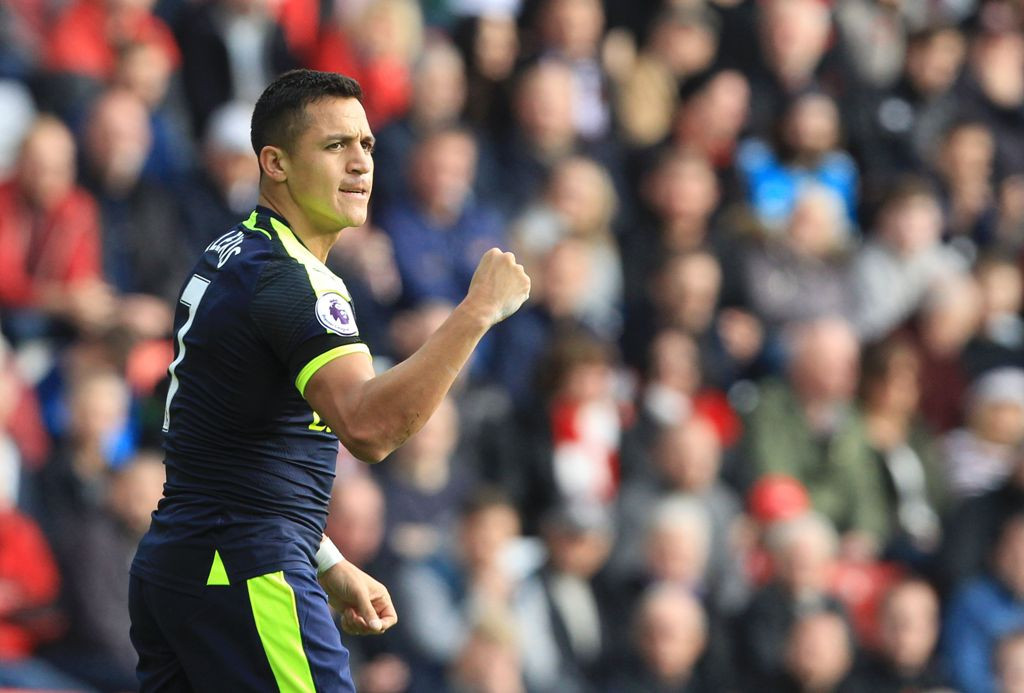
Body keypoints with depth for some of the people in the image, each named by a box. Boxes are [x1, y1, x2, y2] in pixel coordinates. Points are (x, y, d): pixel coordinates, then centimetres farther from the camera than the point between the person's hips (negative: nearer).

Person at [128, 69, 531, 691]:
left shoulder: (230, 258, 17)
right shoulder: (287, 277, -15)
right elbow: (368, 426, -32)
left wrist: (328, 564, 21)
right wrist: (478, 310, -32)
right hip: (245, 578, -10)